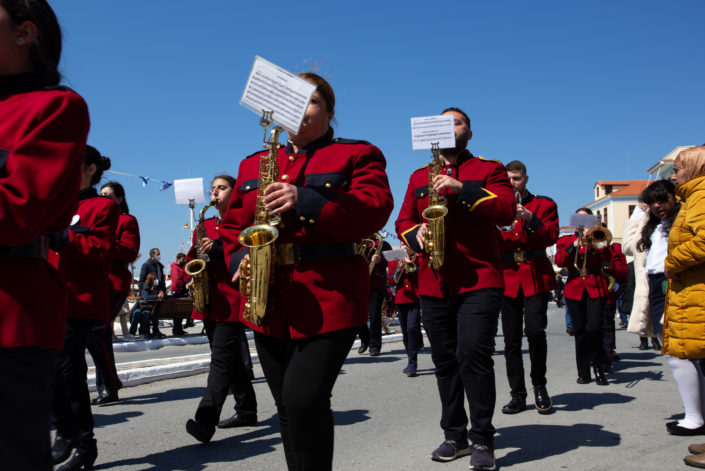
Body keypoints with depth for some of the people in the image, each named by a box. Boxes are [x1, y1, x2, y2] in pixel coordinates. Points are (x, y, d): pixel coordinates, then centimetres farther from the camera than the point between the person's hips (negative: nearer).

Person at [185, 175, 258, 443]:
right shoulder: (204, 226, 20)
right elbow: (193, 257, 24)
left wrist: (218, 249, -21)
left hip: (233, 300, -8)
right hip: (210, 302, 8)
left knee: (222, 359, -13)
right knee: (231, 359, 14)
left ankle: (205, 421, -19)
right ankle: (246, 411, 25)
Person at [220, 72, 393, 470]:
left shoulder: (358, 155, 5)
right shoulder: (253, 164, 20)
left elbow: (375, 210, -11)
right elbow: (234, 223, 18)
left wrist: (305, 201, -22)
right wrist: (240, 259, -4)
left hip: (330, 299, -5)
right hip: (270, 302, 5)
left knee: (304, 401, -16)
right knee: (289, 408, 11)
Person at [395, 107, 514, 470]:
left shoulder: (489, 170, 7)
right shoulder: (419, 177, 19)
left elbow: (507, 211, -8)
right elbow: (402, 221, 17)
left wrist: (462, 189, -18)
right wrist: (416, 233, -7)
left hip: (480, 280, -4)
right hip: (433, 284, 4)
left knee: (474, 355, -12)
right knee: (444, 360, 9)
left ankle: (483, 440, 1)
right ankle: (455, 435, 21)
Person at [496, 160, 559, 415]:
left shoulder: (544, 204, 9)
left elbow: (551, 237, -4)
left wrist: (530, 218, -18)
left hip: (536, 276, -2)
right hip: (507, 277, 2)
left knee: (535, 330, -14)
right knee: (511, 339, 1)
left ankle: (539, 386, 6)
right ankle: (518, 394, 9)